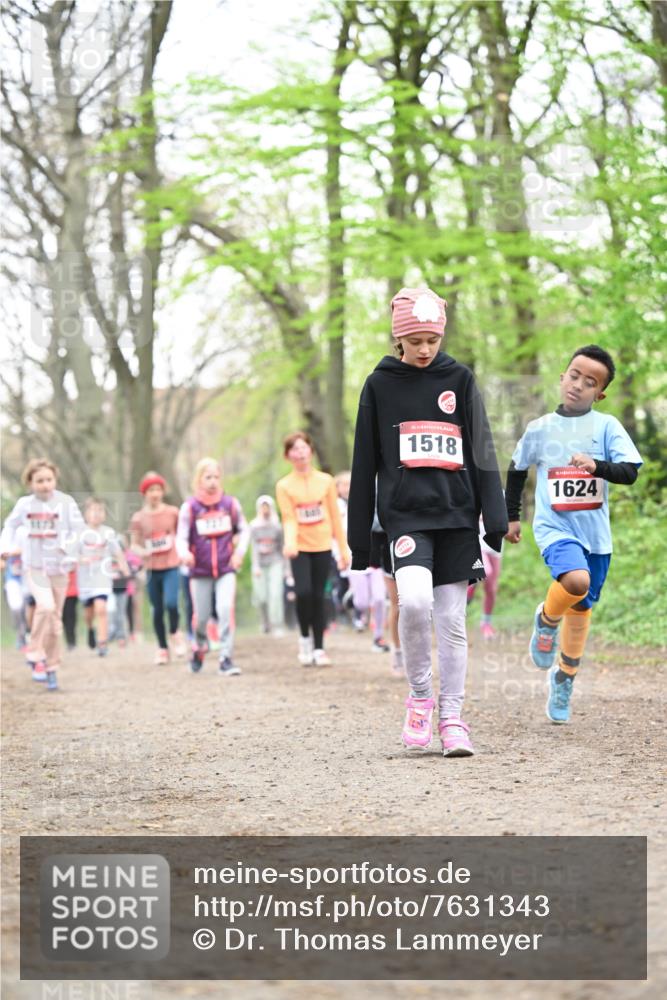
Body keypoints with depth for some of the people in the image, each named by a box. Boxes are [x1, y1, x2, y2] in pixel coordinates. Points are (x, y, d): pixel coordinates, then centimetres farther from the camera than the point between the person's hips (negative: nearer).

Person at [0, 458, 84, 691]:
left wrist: (68, 545, -22)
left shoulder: (65, 502, -7)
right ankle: (36, 655, -11)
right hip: (34, 565, -1)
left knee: (55, 619, 8)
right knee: (46, 605, -25)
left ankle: (51, 668, 21)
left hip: (58, 566, 1)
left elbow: (78, 527, -7)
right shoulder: (24, 504, -1)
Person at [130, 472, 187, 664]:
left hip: (171, 567, -1)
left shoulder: (172, 513, 0)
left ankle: (175, 633, 11)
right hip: (152, 569, 1)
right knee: (157, 610, 6)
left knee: (170, 603, -19)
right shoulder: (138, 518, -1)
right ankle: (162, 648, 21)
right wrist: (142, 552, -18)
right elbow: (134, 545, 3)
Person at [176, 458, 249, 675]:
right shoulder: (189, 507, -6)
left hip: (226, 569, 0)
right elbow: (181, 537, -7)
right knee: (201, 616, 8)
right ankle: (199, 647, 38)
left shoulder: (230, 503, -1)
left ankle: (226, 659, -15)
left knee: (226, 609, -18)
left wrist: (239, 552, -5)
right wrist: (184, 553, -28)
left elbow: (243, 530, 10)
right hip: (200, 571, 0)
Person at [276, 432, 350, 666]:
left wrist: (344, 549, 6)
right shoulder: (284, 486, -1)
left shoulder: (325, 480, 4)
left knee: (318, 597, 2)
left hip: (322, 546, 2)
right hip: (300, 548, -2)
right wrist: (290, 542, -28)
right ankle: (305, 638, 4)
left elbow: (335, 517, 7)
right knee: (303, 592, -18)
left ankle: (319, 649, 10)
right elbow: (288, 519, -9)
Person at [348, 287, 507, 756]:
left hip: (456, 513, 1)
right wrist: (360, 539, 6)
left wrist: (496, 520, -2)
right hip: (405, 513, -1)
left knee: (452, 621, 2)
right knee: (414, 598, -24)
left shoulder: (459, 379, 8)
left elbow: (483, 451, 6)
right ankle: (420, 696, -4)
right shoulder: (380, 385, 6)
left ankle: (452, 718, 11)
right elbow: (365, 465, 8)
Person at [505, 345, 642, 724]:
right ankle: (546, 620, 2)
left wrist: (596, 465, -30)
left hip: (595, 533, 2)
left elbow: (630, 471, -13)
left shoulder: (607, 426, -2)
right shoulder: (541, 429, 1)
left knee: (581, 609, 11)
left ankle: (564, 678, 31)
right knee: (576, 580, -30)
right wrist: (512, 516, 20)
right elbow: (517, 471, 17)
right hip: (554, 526, -2)